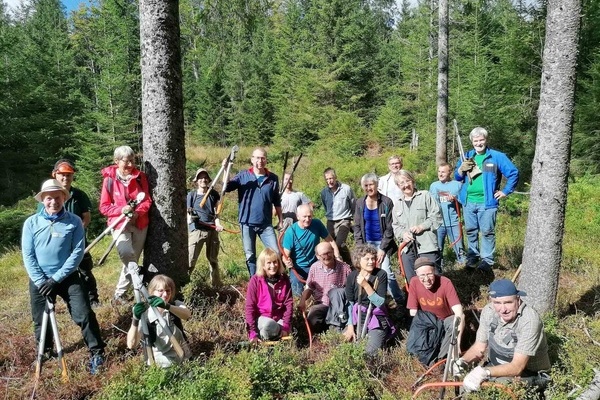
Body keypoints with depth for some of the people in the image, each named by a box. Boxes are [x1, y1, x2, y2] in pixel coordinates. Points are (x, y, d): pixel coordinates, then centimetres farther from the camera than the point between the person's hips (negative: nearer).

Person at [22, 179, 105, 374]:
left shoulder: (74, 222, -7)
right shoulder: (31, 223, -2)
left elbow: (78, 252, -10)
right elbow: (27, 256, -3)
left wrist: (56, 278, -15)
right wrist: (41, 281, -13)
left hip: (67, 277, -2)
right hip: (39, 279, 2)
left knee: (84, 314, -10)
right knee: (41, 320, 14)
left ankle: (96, 353, 5)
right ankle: (44, 352, 39)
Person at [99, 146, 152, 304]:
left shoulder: (140, 177, 0)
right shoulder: (109, 179, -7)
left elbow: (147, 200, 0)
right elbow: (104, 207, -4)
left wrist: (138, 212, -19)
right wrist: (121, 210, -21)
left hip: (139, 224, 3)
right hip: (119, 224, -3)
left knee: (132, 260, 9)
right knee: (128, 257, -25)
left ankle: (119, 295, 22)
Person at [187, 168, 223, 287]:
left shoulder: (213, 194, 9)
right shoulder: (191, 195, 3)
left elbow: (215, 212, 7)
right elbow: (188, 214, 2)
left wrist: (218, 224, -11)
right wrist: (190, 218, -21)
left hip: (212, 230, 3)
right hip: (196, 230, -3)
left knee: (213, 259, 12)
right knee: (190, 259, -13)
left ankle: (216, 285, 21)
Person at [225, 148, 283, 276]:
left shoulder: (273, 178, 2)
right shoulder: (243, 176, -1)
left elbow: (276, 201, 10)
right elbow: (227, 187, -15)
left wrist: (281, 220, 10)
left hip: (266, 224, 1)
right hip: (247, 223, 0)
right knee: (250, 256, 10)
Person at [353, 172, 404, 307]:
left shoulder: (386, 202, -7)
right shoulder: (360, 203, 4)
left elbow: (389, 228, -7)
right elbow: (357, 226, 7)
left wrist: (383, 248, -11)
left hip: (382, 242, -3)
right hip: (367, 243, 3)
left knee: (386, 271, -12)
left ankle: (400, 301, 2)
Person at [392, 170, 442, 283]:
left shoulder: (425, 196, 2)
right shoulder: (397, 203, 16)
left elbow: (436, 217, -3)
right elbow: (395, 226, 14)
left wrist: (421, 227, -14)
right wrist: (402, 233, -7)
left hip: (427, 247, -4)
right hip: (408, 249, 5)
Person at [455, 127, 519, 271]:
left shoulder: (497, 157, -2)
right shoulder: (467, 156, 11)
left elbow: (514, 173, 0)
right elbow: (457, 177, 13)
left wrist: (505, 191, -2)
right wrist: (461, 169, -9)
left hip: (487, 202, -4)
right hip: (468, 202, 4)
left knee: (487, 232, 0)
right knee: (470, 231, 12)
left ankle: (487, 260, 8)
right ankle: (472, 257, 25)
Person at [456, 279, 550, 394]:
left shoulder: (529, 320, -29)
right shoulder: (488, 311, -10)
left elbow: (517, 367, -31)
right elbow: (479, 347, 1)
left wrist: (485, 372, -46)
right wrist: (462, 361, -20)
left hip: (528, 374, -4)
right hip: (496, 368, 5)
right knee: (464, 382, -15)